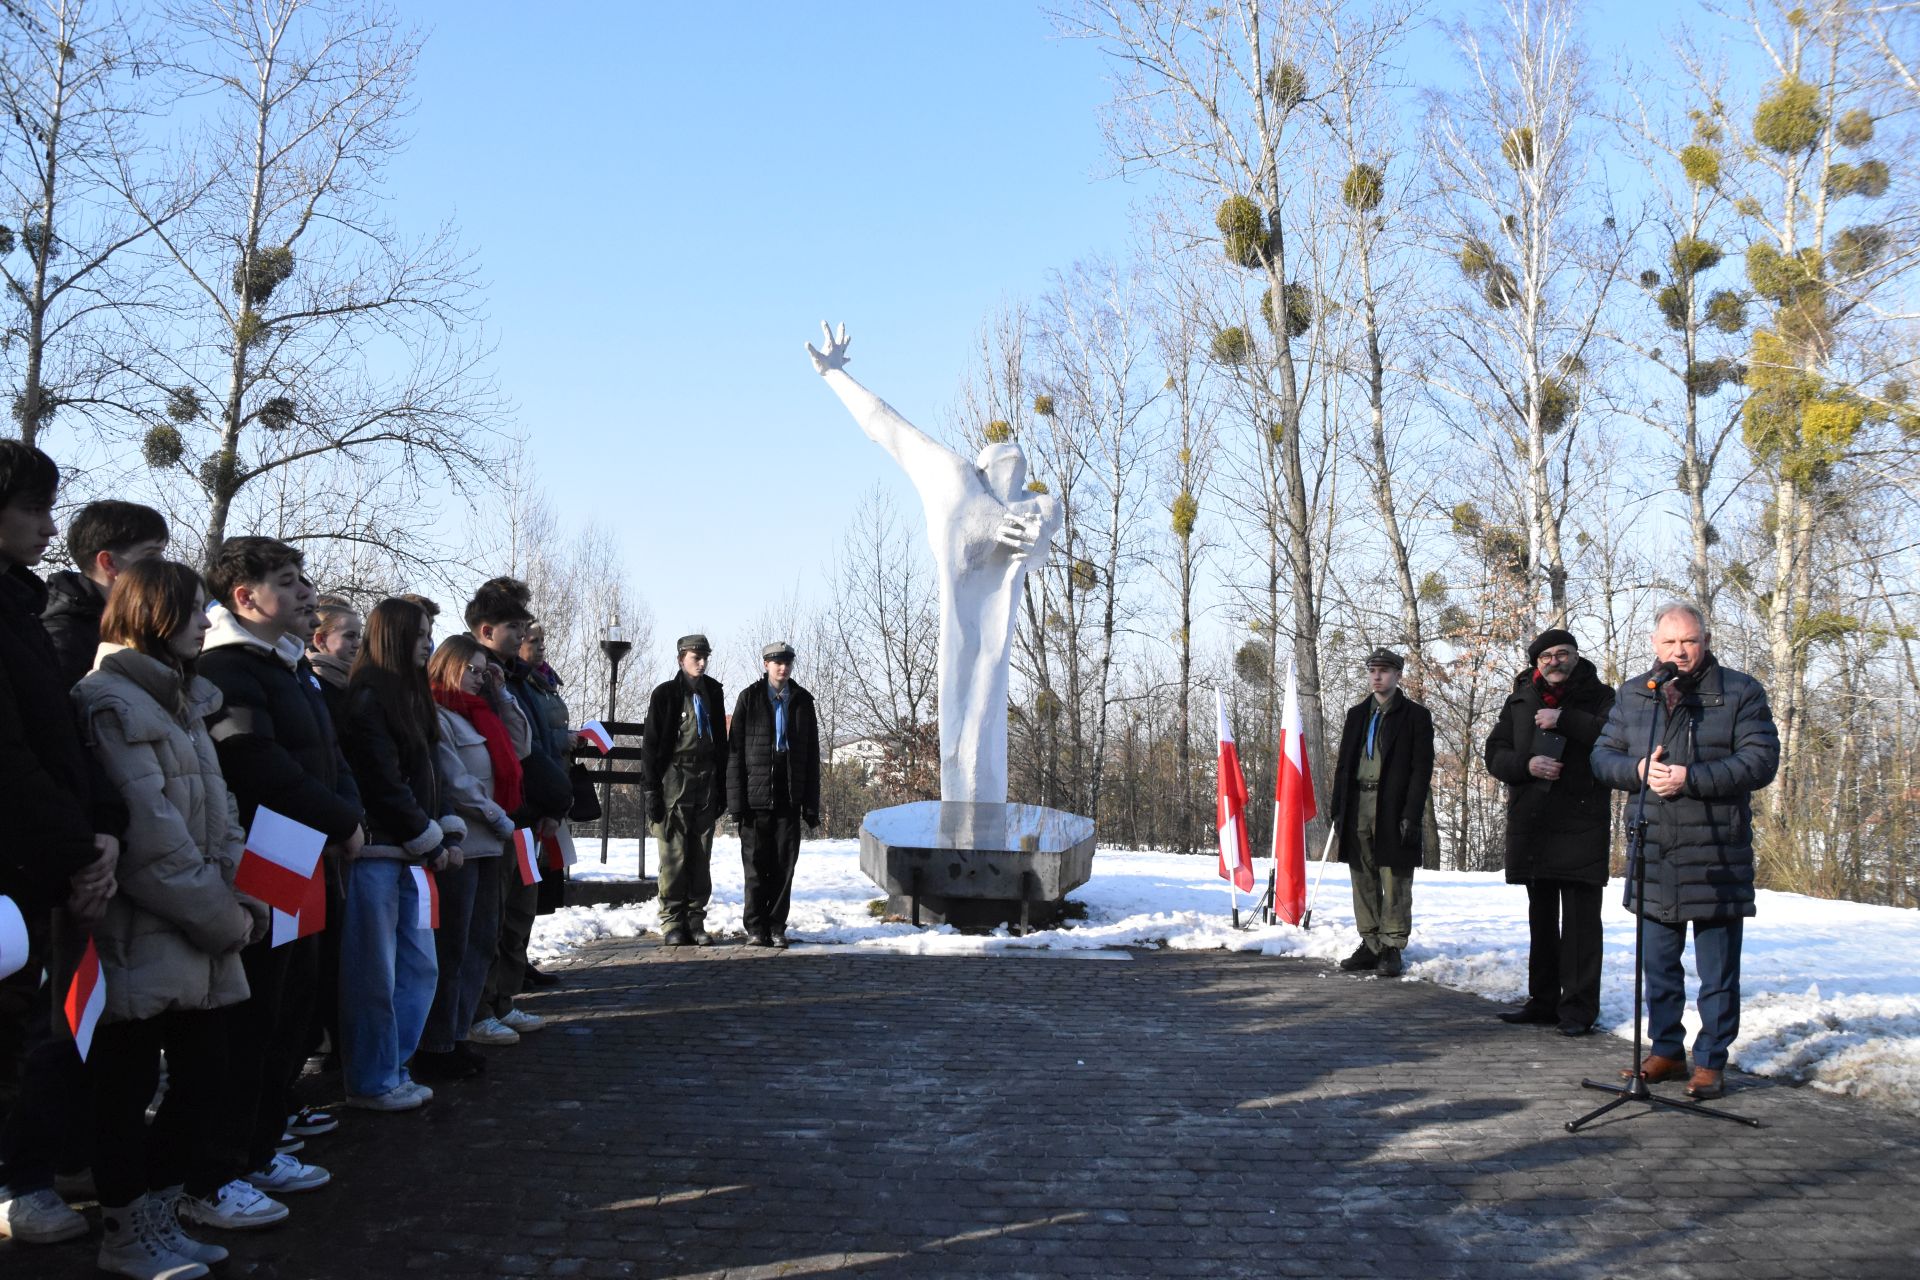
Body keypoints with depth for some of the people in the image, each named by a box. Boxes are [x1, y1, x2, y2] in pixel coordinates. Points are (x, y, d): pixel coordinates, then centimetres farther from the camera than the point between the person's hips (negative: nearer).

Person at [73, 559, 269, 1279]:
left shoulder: (182, 703, 17)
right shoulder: (112, 704, -13)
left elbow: (219, 815, 14)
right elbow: (151, 839, -20)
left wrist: (239, 902, -1)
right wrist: (226, 920, -14)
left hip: (197, 943, 9)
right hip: (142, 943, -9)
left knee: (203, 1083, 12)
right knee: (128, 1092, 4)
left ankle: (158, 1219, 25)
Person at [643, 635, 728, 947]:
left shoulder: (713, 693, 13)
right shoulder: (665, 694, 0)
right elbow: (652, 744, -2)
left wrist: (722, 788, 12)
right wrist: (652, 790, -9)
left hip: (706, 783, 4)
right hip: (674, 782, -4)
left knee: (701, 857, 4)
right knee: (673, 855, -6)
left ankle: (695, 921, 9)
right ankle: (672, 923, 0)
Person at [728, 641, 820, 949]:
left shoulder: (802, 701, 10)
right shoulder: (750, 698, 3)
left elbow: (812, 756, 12)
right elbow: (735, 751, 0)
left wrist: (812, 805, 6)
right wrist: (736, 800, -7)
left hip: (789, 797, 2)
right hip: (756, 796, -2)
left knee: (784, 865, 3)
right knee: (755, 865, 1)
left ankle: (776, 927, 11)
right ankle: (756, 927, 10)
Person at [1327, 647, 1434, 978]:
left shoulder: (1415, 715, 2)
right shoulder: (1356, 715, 17)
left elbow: (1422, 769, -4)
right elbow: (1343, 765, 17)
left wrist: (1412, 816, -13)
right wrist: (1338, 809, 8)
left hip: (1394, 810, -5)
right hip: (1358, 808, 5)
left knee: (1395, 883, -3)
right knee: (1364, 881, 7)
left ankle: (1392, 949, 3)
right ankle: (1370, 945, 15)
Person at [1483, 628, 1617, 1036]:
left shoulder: (1600, 697, 2)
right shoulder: (1520, 701, 13)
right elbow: (1494, 754, 9)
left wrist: (1564, 720, -19)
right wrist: (1527, 765, -10)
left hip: (1581, 825, -5)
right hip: (1530, 823, 5)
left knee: (1580, 918, -4)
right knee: (1541, 918, 13)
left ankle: (1578, 1007, 0)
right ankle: (1543, 1001, 21)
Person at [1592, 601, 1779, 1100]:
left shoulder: (1741, 692, -1)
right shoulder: (1632, 695, 11)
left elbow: (1761, 761, -9)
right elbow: (1602, 756, 10)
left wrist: (1691, 778, -18)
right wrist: (1638, 770, -12)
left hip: (1716, 857, -4)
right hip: (1652, 857, 4)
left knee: (1717, 971, 3)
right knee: (1658, 964, 13)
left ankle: (1710, 1061, 13)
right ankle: (1665, 1051, 26)